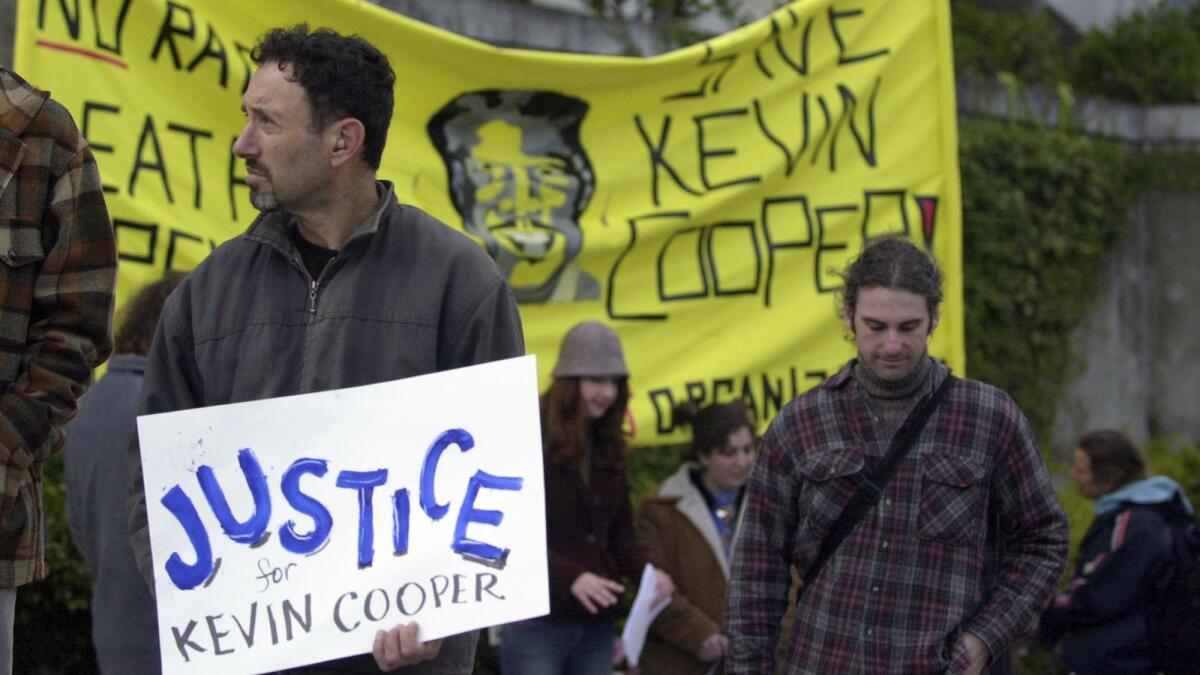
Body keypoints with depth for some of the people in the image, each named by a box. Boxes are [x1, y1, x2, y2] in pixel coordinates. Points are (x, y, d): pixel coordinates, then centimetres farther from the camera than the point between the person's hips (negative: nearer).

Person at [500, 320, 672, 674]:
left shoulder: (608, 448, 11)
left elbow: (621, 535, 14)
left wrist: (646, 573, -8)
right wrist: (571, 577, -27)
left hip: (597, 625, 6)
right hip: (537, 624, -6)